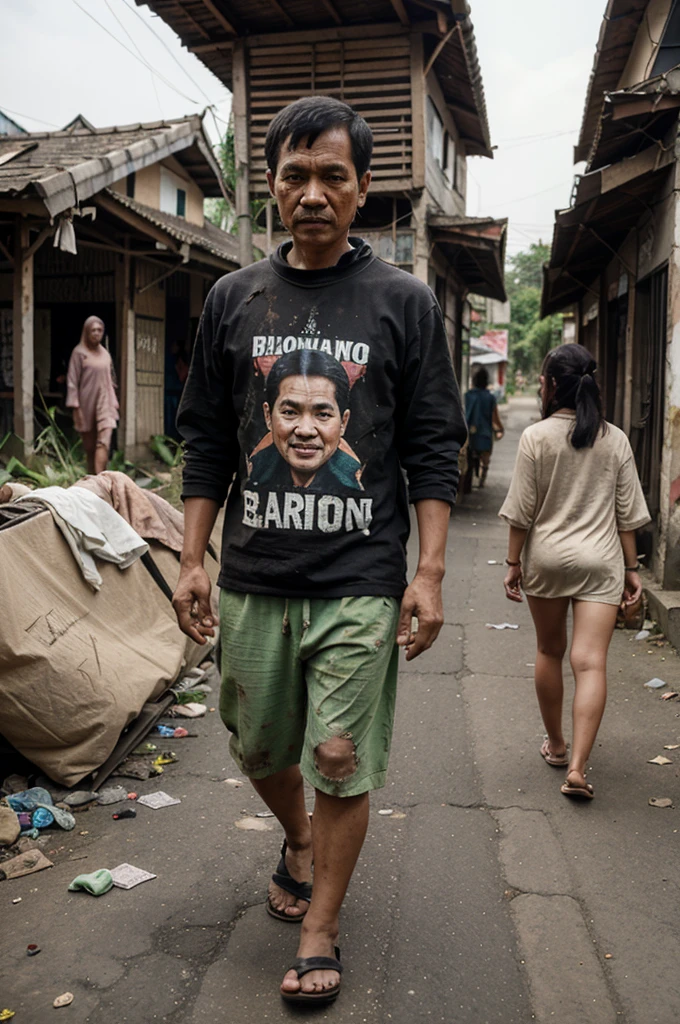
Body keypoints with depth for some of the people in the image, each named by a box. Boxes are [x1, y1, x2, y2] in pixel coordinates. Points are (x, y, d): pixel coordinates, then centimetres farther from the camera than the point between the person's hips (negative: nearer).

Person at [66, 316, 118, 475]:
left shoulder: (105, 354, 12)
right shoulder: (79, 352, -3)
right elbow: (72, 381, -6)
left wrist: (114, 402, 17)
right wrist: (75, 407, -12)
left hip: (105, 403, 3)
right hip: (87, 404, -3)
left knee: (104, 443, -14)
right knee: (89, 447, 6)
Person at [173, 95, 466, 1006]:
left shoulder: (404, 303, 1)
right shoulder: (234, 300, 7)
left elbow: (434, 452, -1)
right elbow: (206, 443, 9)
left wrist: (429, 575, -7)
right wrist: (192, 561, 4)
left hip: (360, 585, -3)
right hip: (253, 580, 3)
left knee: (342, 763, 2)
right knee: (258, 746, 17)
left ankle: (320, 928, 23)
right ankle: (299, 840, 48)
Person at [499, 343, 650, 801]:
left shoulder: (536, 436, -6)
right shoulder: (616, 439, 1)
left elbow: (522, 510, -6)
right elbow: (628, 513, 4)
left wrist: (513, 563, 3)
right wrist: (631, 567, 11)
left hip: (546, 558, 0)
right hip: (601, 561, 1)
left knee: (550, 652, 16)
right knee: (591, 662, -3)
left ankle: (556, 746, 31)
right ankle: (577, 767, -11)